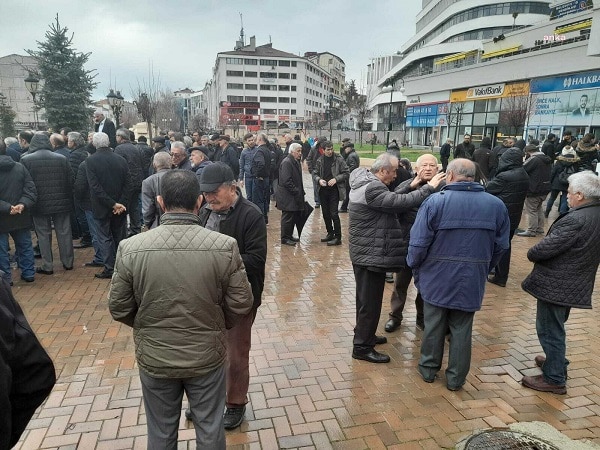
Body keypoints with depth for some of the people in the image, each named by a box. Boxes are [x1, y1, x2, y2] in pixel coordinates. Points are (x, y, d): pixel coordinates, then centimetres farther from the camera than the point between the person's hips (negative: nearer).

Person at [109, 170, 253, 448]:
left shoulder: (130, 248, -16)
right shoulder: (225, 246, -19)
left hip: (154, 358, 1)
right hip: (207, 356, -1)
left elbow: (119, 309, -5)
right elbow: (240, 304, -11)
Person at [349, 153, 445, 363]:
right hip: (371, 255, -11)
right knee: (370, 301, 0)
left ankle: (365, 335, 38)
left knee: (367, 299, 22)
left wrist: (411, 186, 7)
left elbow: (392, 199, 13)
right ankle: (362, 347, 11)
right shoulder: (372, 189, -22)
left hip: (366, 253, 11)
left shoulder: (365, 182, 10)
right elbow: (401, 202, -26)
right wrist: (429, 187, -17)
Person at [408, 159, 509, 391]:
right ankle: (456, 378, 26)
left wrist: (415, 267, 3)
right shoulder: (496, 205, -1)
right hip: (472, 280, 2)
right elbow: (501, 246, 5)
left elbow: (418, 243, -15)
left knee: (434, 325, 15)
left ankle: (429, 369, 31)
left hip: (437, 277, -2)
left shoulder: (435, 201, -14)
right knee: (462, 329, 14)